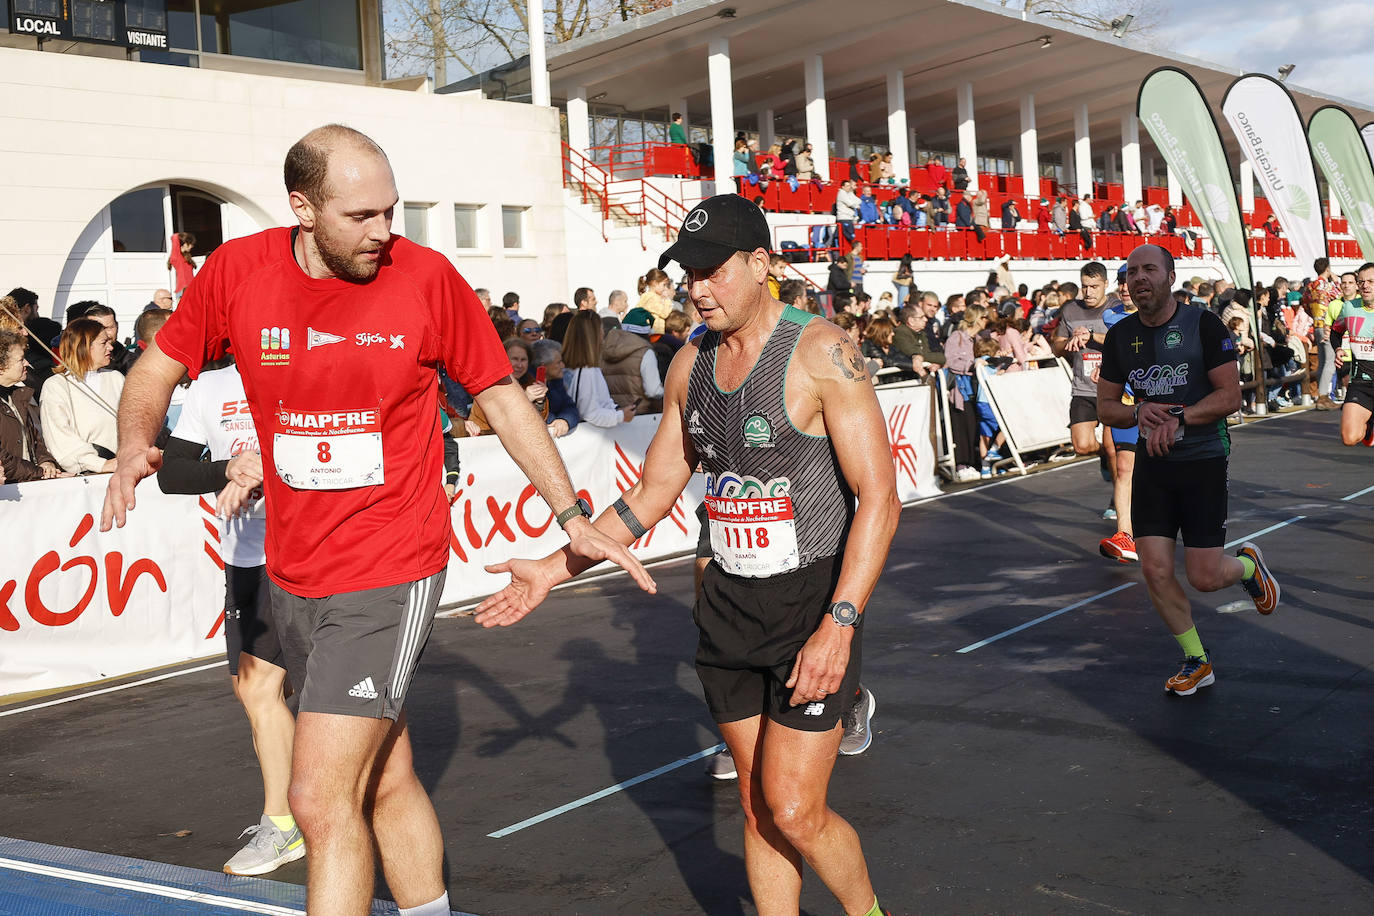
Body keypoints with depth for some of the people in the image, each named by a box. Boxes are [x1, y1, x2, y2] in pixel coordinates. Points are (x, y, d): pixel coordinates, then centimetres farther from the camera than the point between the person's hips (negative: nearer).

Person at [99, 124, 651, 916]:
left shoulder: (426, 277, -10)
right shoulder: (239, 271, -4)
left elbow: (503, 398, 0)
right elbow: (158, 369, 9)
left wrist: (574, 518, 0)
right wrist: (135, 446, -13)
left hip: (391, 575, -4)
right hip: (293, 575, 4)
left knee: (322, 798, -9)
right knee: (386, 779, 19)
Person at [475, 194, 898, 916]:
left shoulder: (820, 353, -14)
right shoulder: (691, 363, 5)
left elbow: (878, 499, -17)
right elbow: (654, 491, 14)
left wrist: (839, 623, -26)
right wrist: (557, 567, 9)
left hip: (813, 602, -6)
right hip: (729, 606, 6)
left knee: (795, 813, -6)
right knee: (757, 806, 11)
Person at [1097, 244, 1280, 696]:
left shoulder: (1203, 324, -8)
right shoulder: (1120, 336, 4)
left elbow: (1230, 396, -10)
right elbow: (1105, 405, 9)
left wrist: (1178, 418, -22)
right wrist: (1138, 412, -12)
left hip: (1204, 460, -4)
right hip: (1152, 463, 4)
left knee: (1205, 578, -4)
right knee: (1155, 570, -4)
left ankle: (1249, 565, 33)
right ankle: (1196, 662, 16)